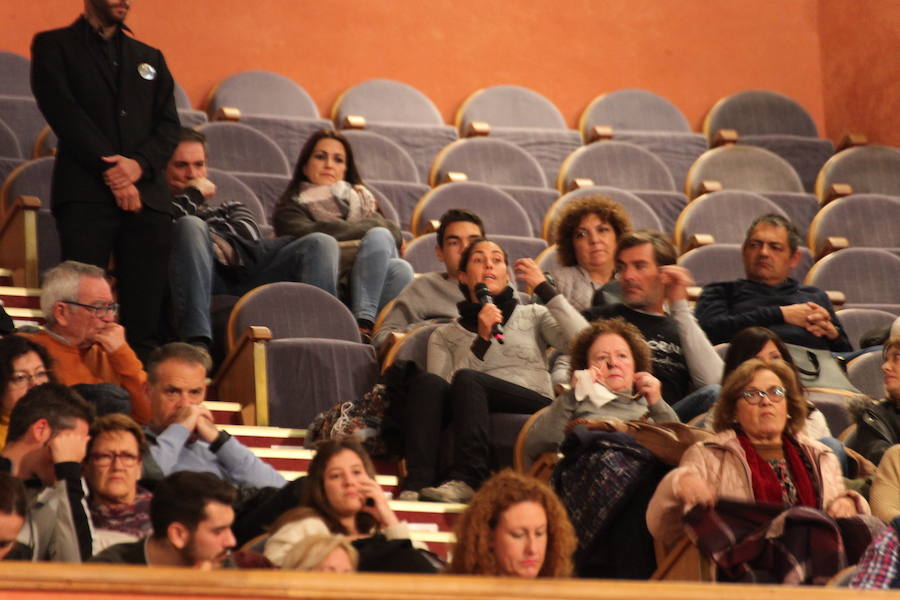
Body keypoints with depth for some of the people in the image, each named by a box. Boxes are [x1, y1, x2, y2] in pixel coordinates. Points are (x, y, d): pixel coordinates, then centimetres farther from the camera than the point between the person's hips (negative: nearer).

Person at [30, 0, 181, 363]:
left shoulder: (149, 58, 23)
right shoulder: (54, 46, 10)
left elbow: (169, 125, 13)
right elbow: (63, 112, -3)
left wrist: (139, 164, -7)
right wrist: (109, 169, -10)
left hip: (146, 194, 4)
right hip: (85, 193, -4)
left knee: (144, 318, -3)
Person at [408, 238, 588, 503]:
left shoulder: (534, 316, 24)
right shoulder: (445, 336, 24)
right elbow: (443, 391, 5)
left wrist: (543, 287, 5)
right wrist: (482, 340, -2)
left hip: (533, 408, -1)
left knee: (467, 380, -30)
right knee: (428, 383, -29)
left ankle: (466, 480, -46)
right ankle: (418, 484, -44)